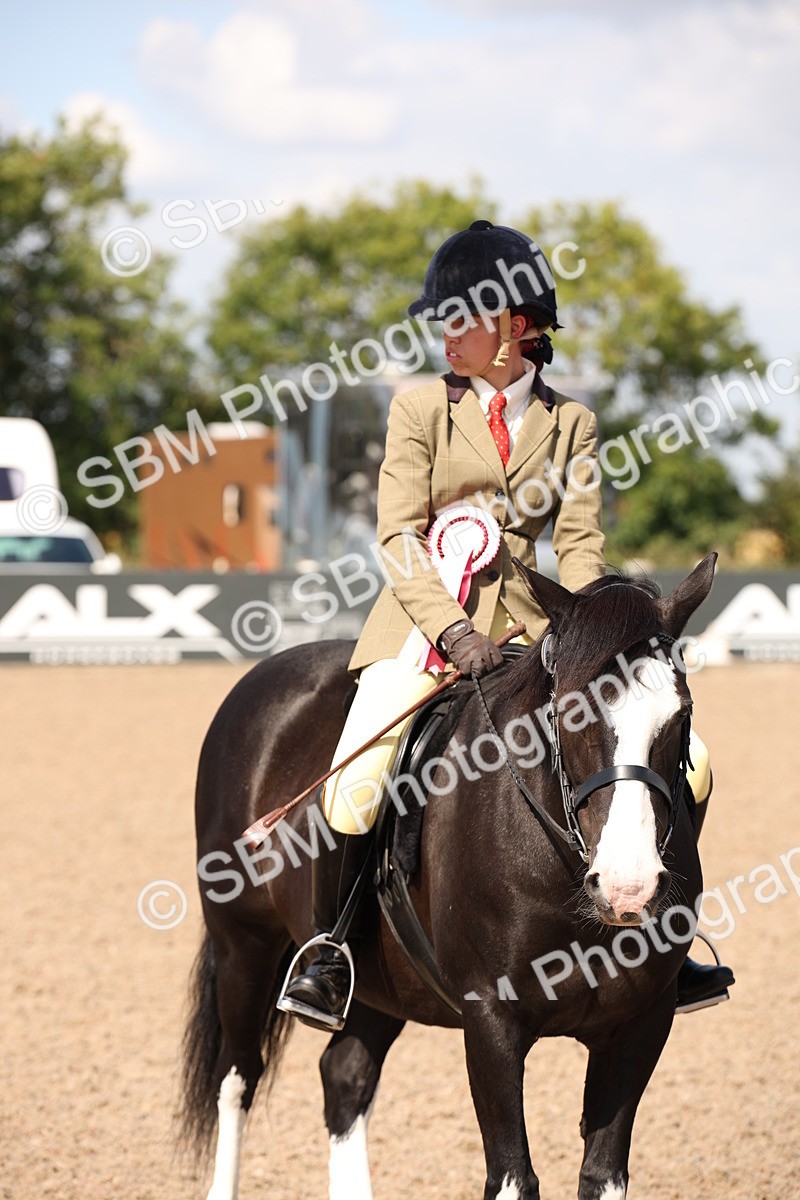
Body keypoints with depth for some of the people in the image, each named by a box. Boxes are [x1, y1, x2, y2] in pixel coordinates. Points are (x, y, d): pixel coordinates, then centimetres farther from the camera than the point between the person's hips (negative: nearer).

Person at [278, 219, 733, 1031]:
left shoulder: (569, 423, 10)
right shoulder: (421, 410, 3)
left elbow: (579, 542, 6)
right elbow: (398, 539, -4)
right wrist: (452, 629, -18)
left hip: (525, 621, 3)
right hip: (425, 618, -2)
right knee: (354, 782, -23)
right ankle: (326, 958, -4)